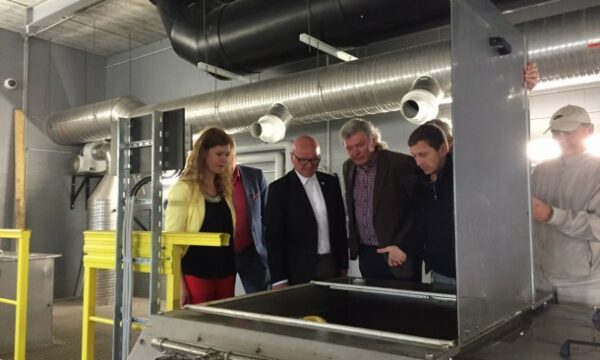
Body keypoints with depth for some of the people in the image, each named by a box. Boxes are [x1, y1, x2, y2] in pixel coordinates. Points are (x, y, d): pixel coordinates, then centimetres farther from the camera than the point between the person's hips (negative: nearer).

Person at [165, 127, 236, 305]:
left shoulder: (224, 190, 12)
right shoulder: (183, 189, -6)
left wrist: (233, 272, 12)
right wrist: (179, 284, -12)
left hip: (225, 274, 6)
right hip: (196, 275, -5)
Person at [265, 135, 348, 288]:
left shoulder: (331, 182, 8)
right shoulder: (279, 188, -5)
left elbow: (340, 224, 13)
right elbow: (274, 236, -7)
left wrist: (343, 264, 11)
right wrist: (279, 279, -10)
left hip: (332, 264, 4)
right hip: (299, 270, -4)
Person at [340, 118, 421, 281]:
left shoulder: (401, 164, -15)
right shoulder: (348, 167, 6)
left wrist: (403, 246, -16)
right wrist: (354, 244, 13)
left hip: (398, 255, -5)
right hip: (365, 254, 6)